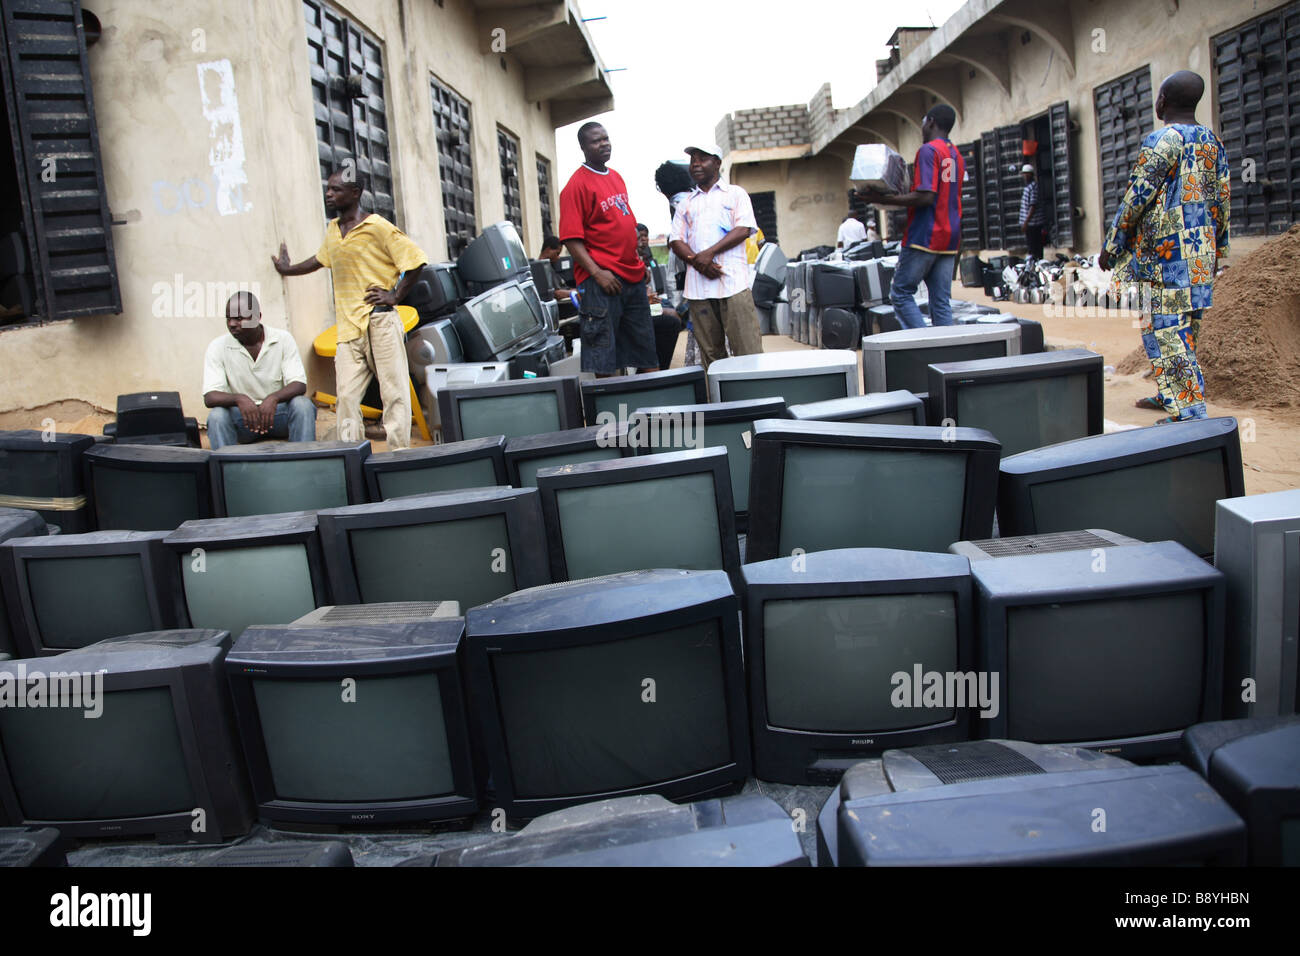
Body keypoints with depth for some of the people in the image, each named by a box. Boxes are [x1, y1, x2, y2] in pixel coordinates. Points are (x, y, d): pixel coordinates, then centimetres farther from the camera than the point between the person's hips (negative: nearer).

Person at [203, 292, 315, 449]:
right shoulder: (218, 347, -4)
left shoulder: (282, 339, -4)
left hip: (278, 413, 0)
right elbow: (210, 397, -14)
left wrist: (274, 398, -35)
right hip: (241, 415, 0)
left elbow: (299, 385, -12)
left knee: (302, 404, -29)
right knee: (217, 415, -29)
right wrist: (239, 399, -36)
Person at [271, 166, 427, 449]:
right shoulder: (332, 230, 16)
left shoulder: (378, 227, -5)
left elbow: (415, 260, -5)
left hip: (379, 322, -6)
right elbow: (321, 258, 36)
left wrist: (395, 296, -8)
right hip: (348, 327, 6)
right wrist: (287, 269, 48)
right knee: (347, 396, 2)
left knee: (394, 391, -4)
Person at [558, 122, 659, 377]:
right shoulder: (578, 184, -9)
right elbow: (572, 238, -15)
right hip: (603, 280, -8)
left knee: (645, 347, 13)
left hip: (633, 276, 8)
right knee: (604, 364, -5)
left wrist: (639, 262, 17)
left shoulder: (616, 177, 16)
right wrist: (597, 273, -23)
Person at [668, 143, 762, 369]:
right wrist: (697, 262, -8)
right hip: (697, 287, 3)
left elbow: (743, 229, -1)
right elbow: (676, 241, 12)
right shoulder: (685, 204, 23)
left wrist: (709, 253, -13)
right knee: (710, 352, 2)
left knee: (747, 350, -10)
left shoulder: (735, 194, 14)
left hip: (733, 282, -3)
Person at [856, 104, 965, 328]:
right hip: (950, 238, 8)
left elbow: (926, 196, -20)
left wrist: (884, 200, -16)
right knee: (941, 301, 6)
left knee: (900, 293, -1)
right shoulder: (957, 155, 17)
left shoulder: (928, 151, -10)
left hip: (924, 236, -8)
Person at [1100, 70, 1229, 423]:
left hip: (1164, 255, -9)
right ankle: (1171, 395, 27)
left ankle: (1190, 411, -10)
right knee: (1185, 326, 16)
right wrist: (1217, 248, 23)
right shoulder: (1213, 142, 11)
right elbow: (1222, 200, 14)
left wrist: (1110, 247, -6)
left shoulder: (1161, 141, -13)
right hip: (1202, 254, 9)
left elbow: (1136, 198, -13)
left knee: (1167, 331, -7)